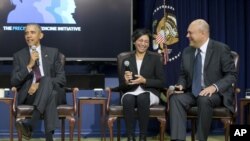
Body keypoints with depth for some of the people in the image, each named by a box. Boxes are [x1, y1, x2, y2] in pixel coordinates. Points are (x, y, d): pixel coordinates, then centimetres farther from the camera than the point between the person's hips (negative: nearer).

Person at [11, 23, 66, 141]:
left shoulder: (53, 52, 13)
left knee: (46, 80, -38)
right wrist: (29, 66, -11)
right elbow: (14, 82, 3)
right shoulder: (18, 56, 13)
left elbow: (62, 79, 4)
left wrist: (41, 84, -13)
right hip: (28, 95, 0)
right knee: (50, 96, -37)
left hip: (51, 91, 0)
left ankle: (29, 125, -52)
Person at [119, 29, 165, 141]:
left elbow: (161, 82, 2)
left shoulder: (155, 58, 9)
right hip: (131, 92, 1)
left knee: (142, 97, -37)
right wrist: (126, 81, -13)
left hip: (150, 93, -1)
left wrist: (144, 81, -12)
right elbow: (121, 86, 10)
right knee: (128, 99, -35)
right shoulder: (127, 60, 13)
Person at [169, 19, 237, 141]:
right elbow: (183, 75, 17)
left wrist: (215, 87, -25)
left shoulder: (221, 49, -7)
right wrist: (181, 85, -6)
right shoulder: (187, 51, 9)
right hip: (193, 93, 5)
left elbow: (232, 75, -9)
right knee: (175, 98, -26)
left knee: (204, 99, -38)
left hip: (215, 93, -5)